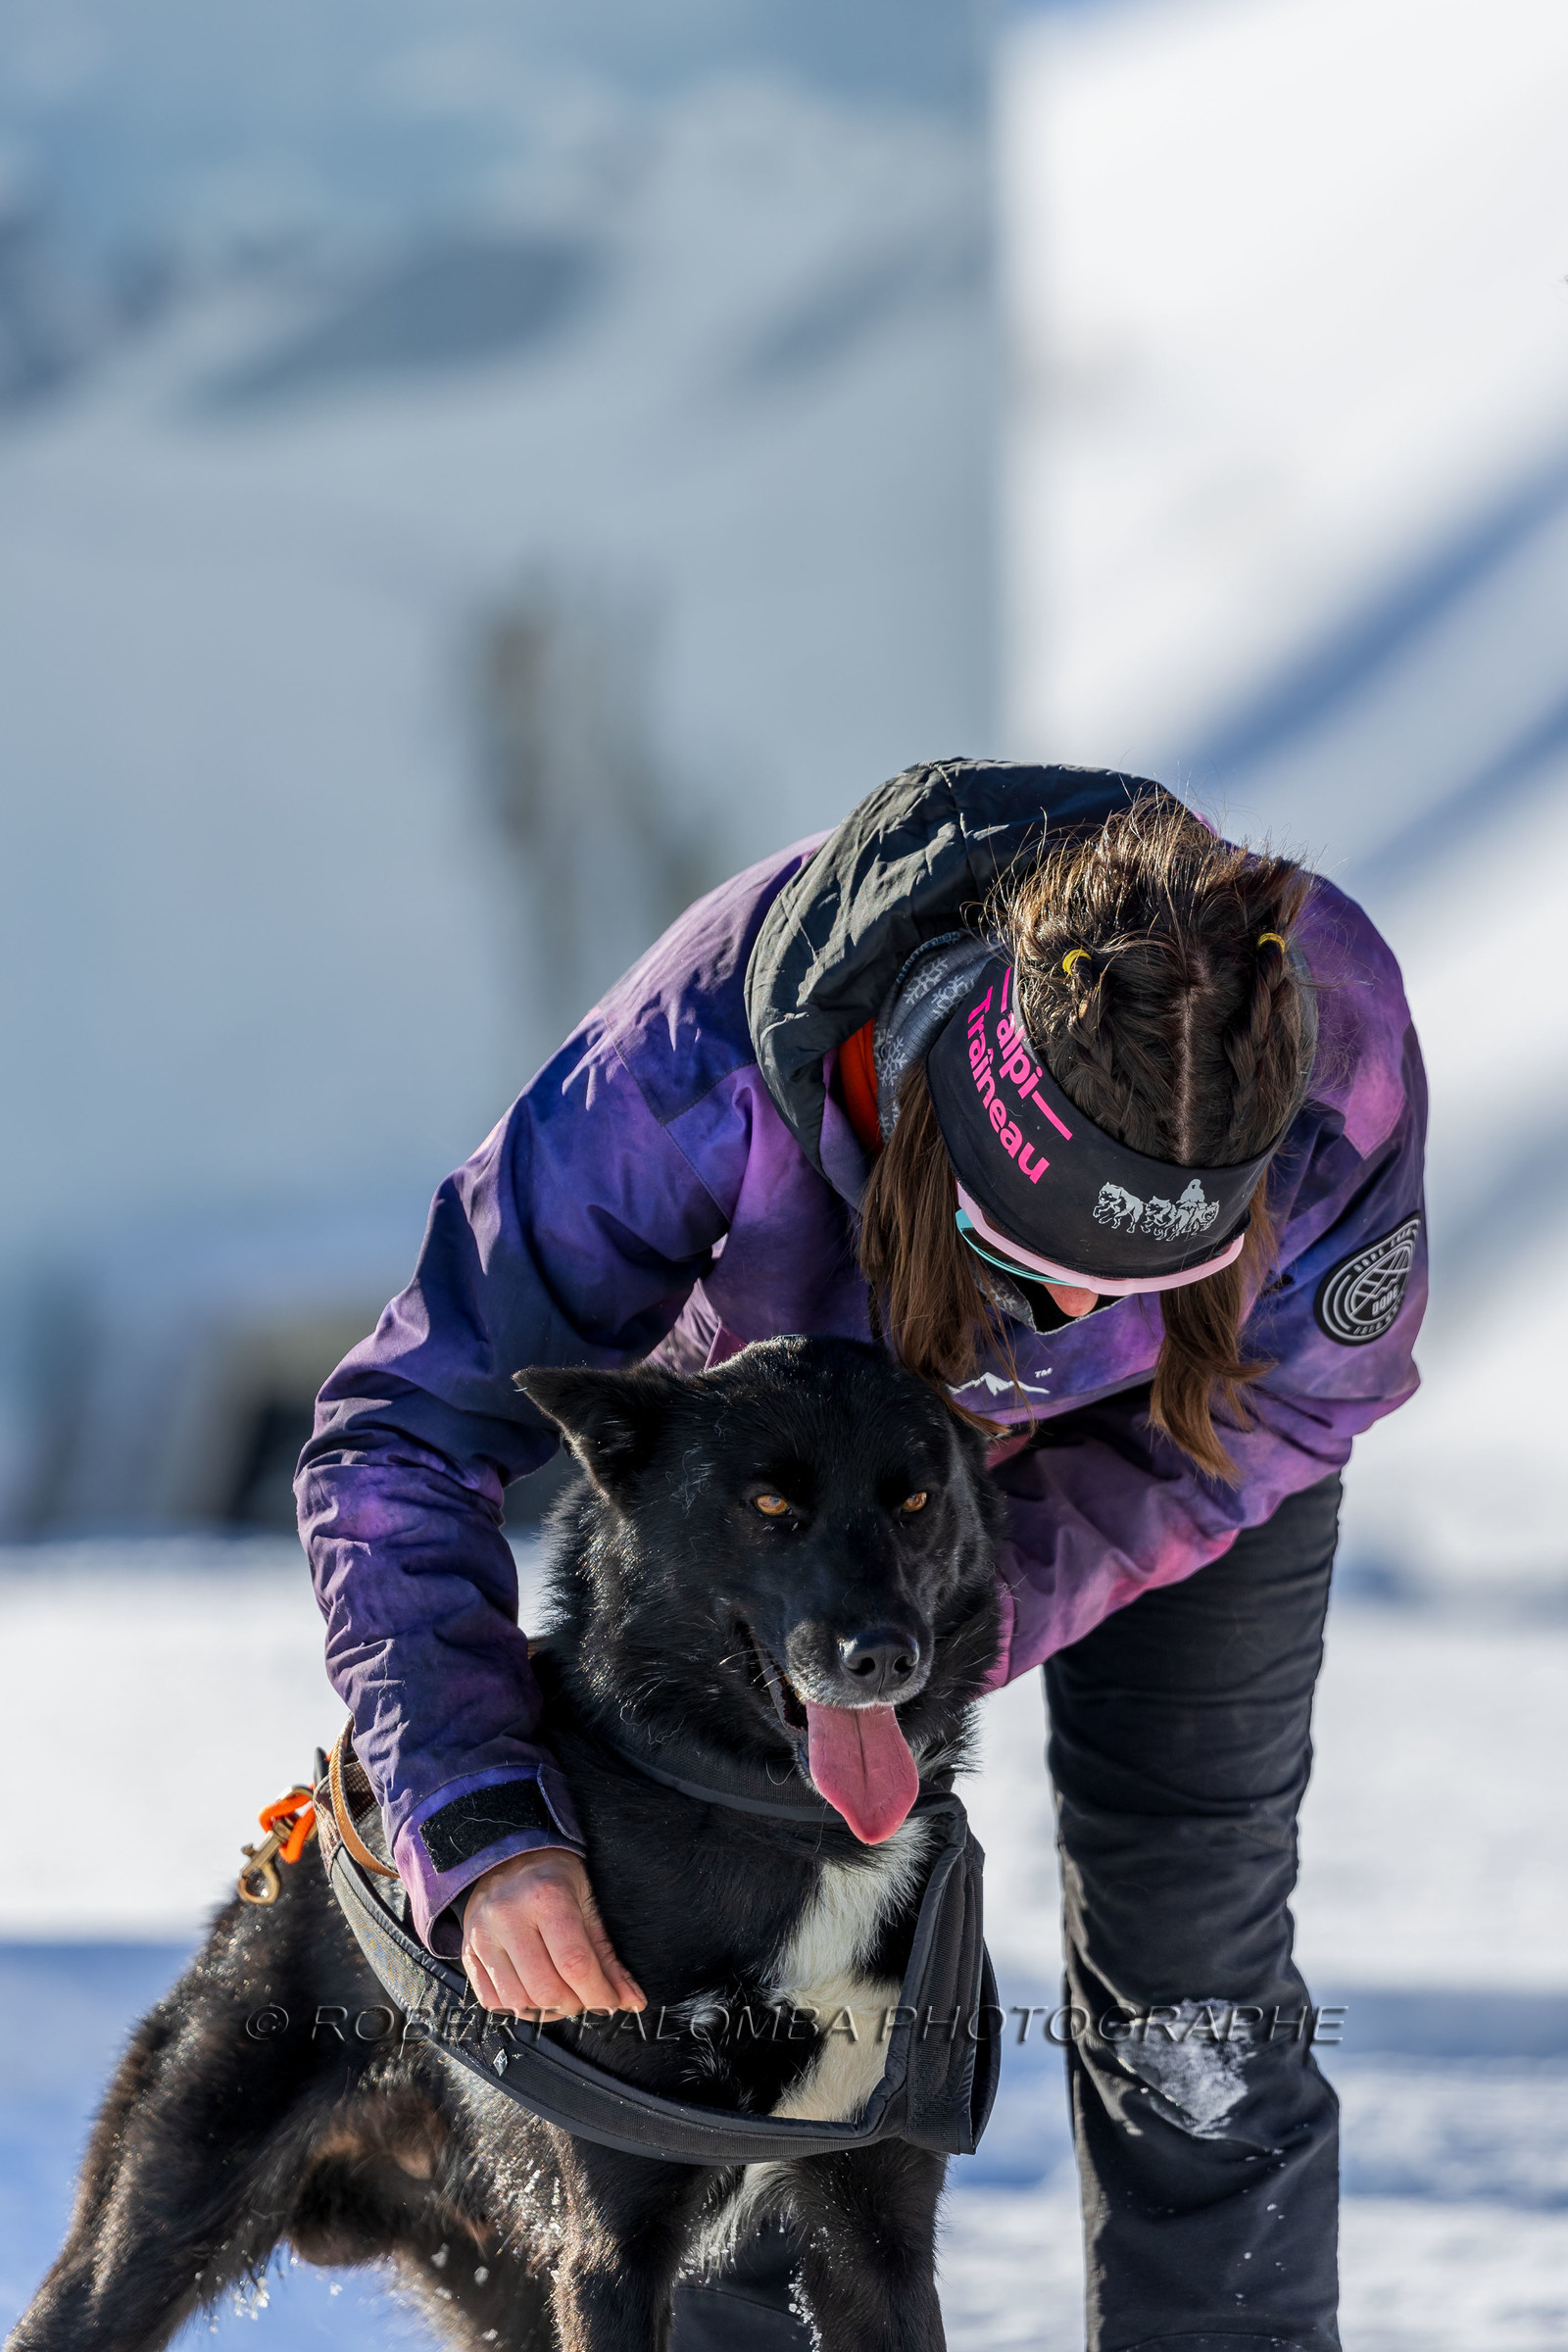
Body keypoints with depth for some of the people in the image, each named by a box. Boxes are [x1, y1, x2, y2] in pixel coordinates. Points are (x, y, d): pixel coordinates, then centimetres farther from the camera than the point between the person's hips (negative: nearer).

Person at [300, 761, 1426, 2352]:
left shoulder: (1332, 1037, -41)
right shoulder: (694, 1066, -44)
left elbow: (1299, 1396, -21)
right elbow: (402, 1436, -35)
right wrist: (479, 1829, -48)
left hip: (1179, 1429, 0)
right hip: (788, 1389, 0)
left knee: (1189, 1995, -5)